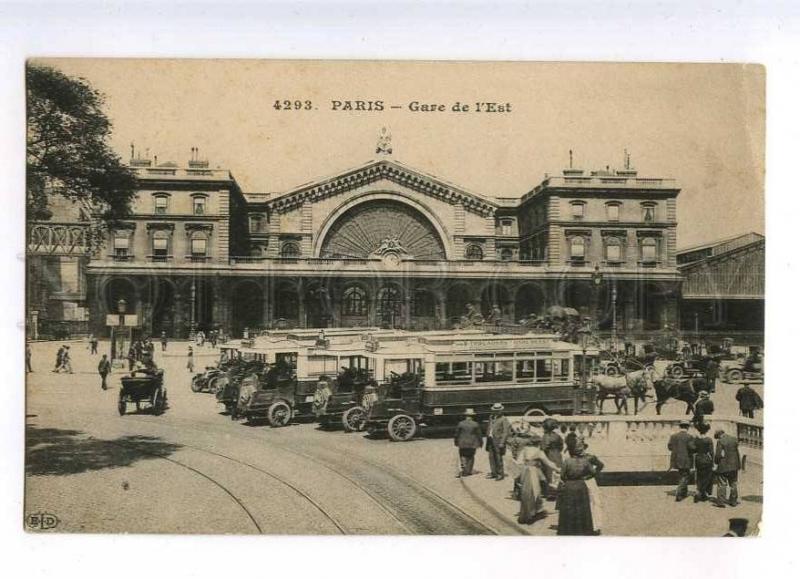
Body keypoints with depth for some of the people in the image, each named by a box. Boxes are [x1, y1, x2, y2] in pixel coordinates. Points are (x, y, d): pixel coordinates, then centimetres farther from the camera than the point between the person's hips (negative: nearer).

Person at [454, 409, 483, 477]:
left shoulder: (461, 424, -6)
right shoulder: (476, 424, -6)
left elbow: (457, 434, 1)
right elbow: (479, 435, -2)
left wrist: (456, 442, 14)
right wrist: (480, 443, 10)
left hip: (462, 444, -1)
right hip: (472, 444, 1)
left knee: (463, 456, 11)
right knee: (471, 457, 13)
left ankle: (464, 468, -8)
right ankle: (468, 471, 14)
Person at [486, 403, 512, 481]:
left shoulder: (504, 419, -7)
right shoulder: (491, 418, 14)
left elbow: (506, 432, -12)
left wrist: (502, 442, -17)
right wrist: (487, 438, 16)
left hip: (498, 440, -7)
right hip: (490, 439, 7)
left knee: (498, 458, -6)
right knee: (491, 457, 8)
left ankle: (500, 474, 3)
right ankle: (494, 473, 17)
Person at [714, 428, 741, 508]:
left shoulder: (720, 441, -15)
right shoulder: (734, 439, 4)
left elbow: (718, 454, -17)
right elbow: (737, 452, 8)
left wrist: (716, 462, 2)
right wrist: (739, 464, 12)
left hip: (724, 466, -6)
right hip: (734, 466, 6)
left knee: (722, 485, 1)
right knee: (733, 484, 16)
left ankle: (720, 502, 1)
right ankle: (733, 501, 21)